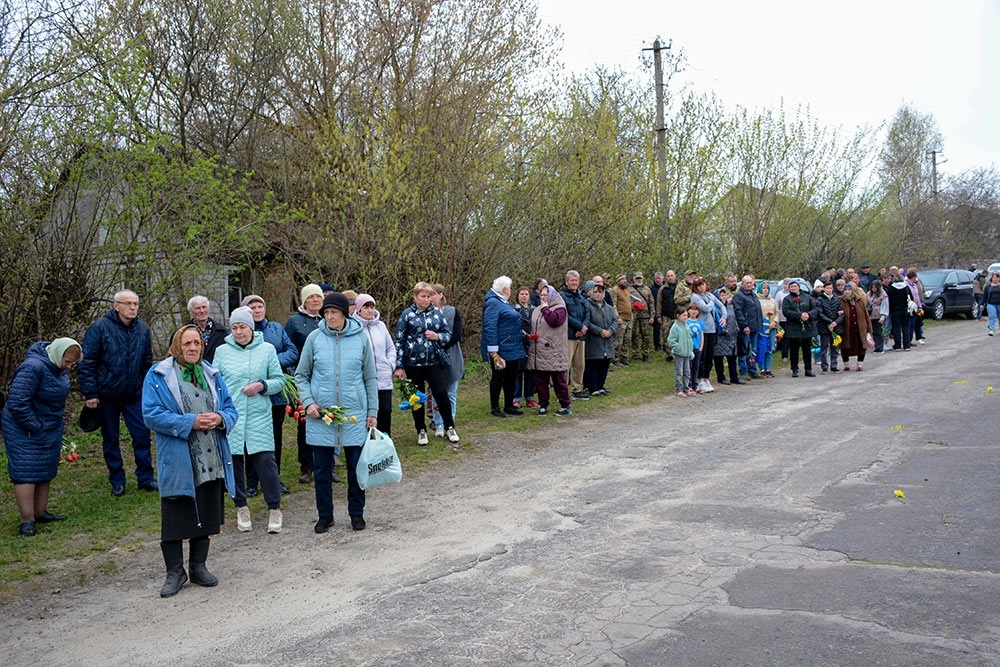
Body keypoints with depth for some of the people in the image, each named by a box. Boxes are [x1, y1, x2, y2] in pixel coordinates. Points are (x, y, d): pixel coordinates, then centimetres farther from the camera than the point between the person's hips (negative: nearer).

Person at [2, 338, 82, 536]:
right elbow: (17, 403, -28)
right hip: (24, 432, -9)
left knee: (46, 471, 14)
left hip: (50, 430, 9)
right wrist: (34, 427, -21)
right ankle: (27, 520, -3)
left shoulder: (59, 367, 2)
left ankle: (40, 513, 25)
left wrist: (56, 427, 14)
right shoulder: (32, 368, -27)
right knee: (26, 473, -7)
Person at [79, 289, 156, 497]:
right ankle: (117, 481, 21)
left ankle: (145, 477, 15)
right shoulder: (100, 327, -10)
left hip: (134, 395, 3)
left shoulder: (142, 329, 3)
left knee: (142, 435, 2)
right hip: (107, 395, -3)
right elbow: (86, 362, -9)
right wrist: (90, 392, -12)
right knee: (110, 439, 9)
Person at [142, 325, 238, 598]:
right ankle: (175, 572, 16)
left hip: (212, 461, 4)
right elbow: (151, 414, -11)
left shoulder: (212, 374, 12)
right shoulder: (158, 375, -2)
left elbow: (231, 410, 13)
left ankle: (198, 566, 27)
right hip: (177, 462, -4)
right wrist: (190, 423, -18)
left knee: (206, 515, 12)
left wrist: (220, 419, -11)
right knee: (175, 517, 1)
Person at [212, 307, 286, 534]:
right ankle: (241, 508, 22)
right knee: (233, 462, 6)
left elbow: (279, 380, 7)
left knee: (266, 461, -6)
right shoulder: (222, 351, 7)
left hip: (259, 417, -1)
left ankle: (274, 509, 8)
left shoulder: (267, 349, 4)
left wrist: (262, 386, -11)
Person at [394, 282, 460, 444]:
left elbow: (448, 334, 11)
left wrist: (437, 336, -12)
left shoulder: (438, 312, 6)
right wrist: (399, 366, -5)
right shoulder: (407, 315, -1)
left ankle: (449, 428, 14)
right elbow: (399, 341, -1)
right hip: (413, 363, -1)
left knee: (441, 393, -3)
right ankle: (421, 431, 23)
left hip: (435, 362, 1)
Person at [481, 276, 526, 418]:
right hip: (501, 350, -10)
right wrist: (493, 351, -24)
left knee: (511, 378, 13)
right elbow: (490, 327, -21)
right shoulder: (493, 303, -15)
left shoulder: (504, 302, 18)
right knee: (498, 377, -1)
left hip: (512, 349, 10)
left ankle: (509, 405, 23)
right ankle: (494, 408, 10)